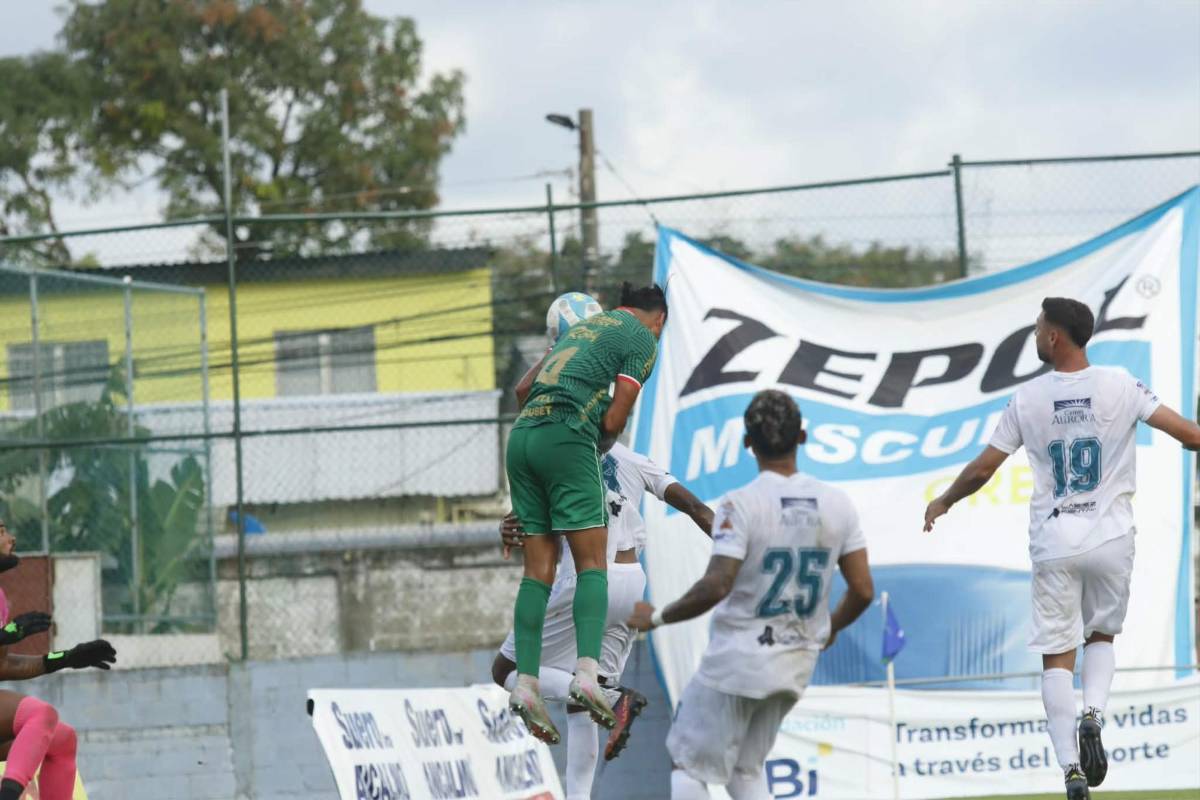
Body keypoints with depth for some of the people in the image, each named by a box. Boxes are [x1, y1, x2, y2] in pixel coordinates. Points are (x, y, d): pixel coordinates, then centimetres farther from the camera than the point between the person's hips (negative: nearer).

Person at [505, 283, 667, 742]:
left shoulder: (587, 325, 27)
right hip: (566, 437, -6)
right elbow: (614, 419, -1)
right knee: (592, 564, -5)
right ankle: (587, 672, -23)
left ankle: (525, 683, -6)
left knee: (538, 570, 4)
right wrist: (597, 452, 17)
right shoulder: (643, 339, 6)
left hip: (521, 436, 6)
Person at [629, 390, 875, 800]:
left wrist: (658, 617, -8)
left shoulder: (741, 505, -15)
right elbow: (863, 591, 1)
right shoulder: (836, 504, 0)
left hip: (736, 660, -6)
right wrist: (830, 628, 21)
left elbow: (715, 587, -23)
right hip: (796, 666, 6)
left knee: (689, 764, 5)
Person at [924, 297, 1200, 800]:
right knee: (1102, 636, 23)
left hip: (1054, 544, -1)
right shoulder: (1120, 387, -4)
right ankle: (1093, 716, -6)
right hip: (1111, 538, 1)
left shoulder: (1028, 400, -2)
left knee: (1057, 655, 5)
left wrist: (943, 502, 21)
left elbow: (981, 470, 4)